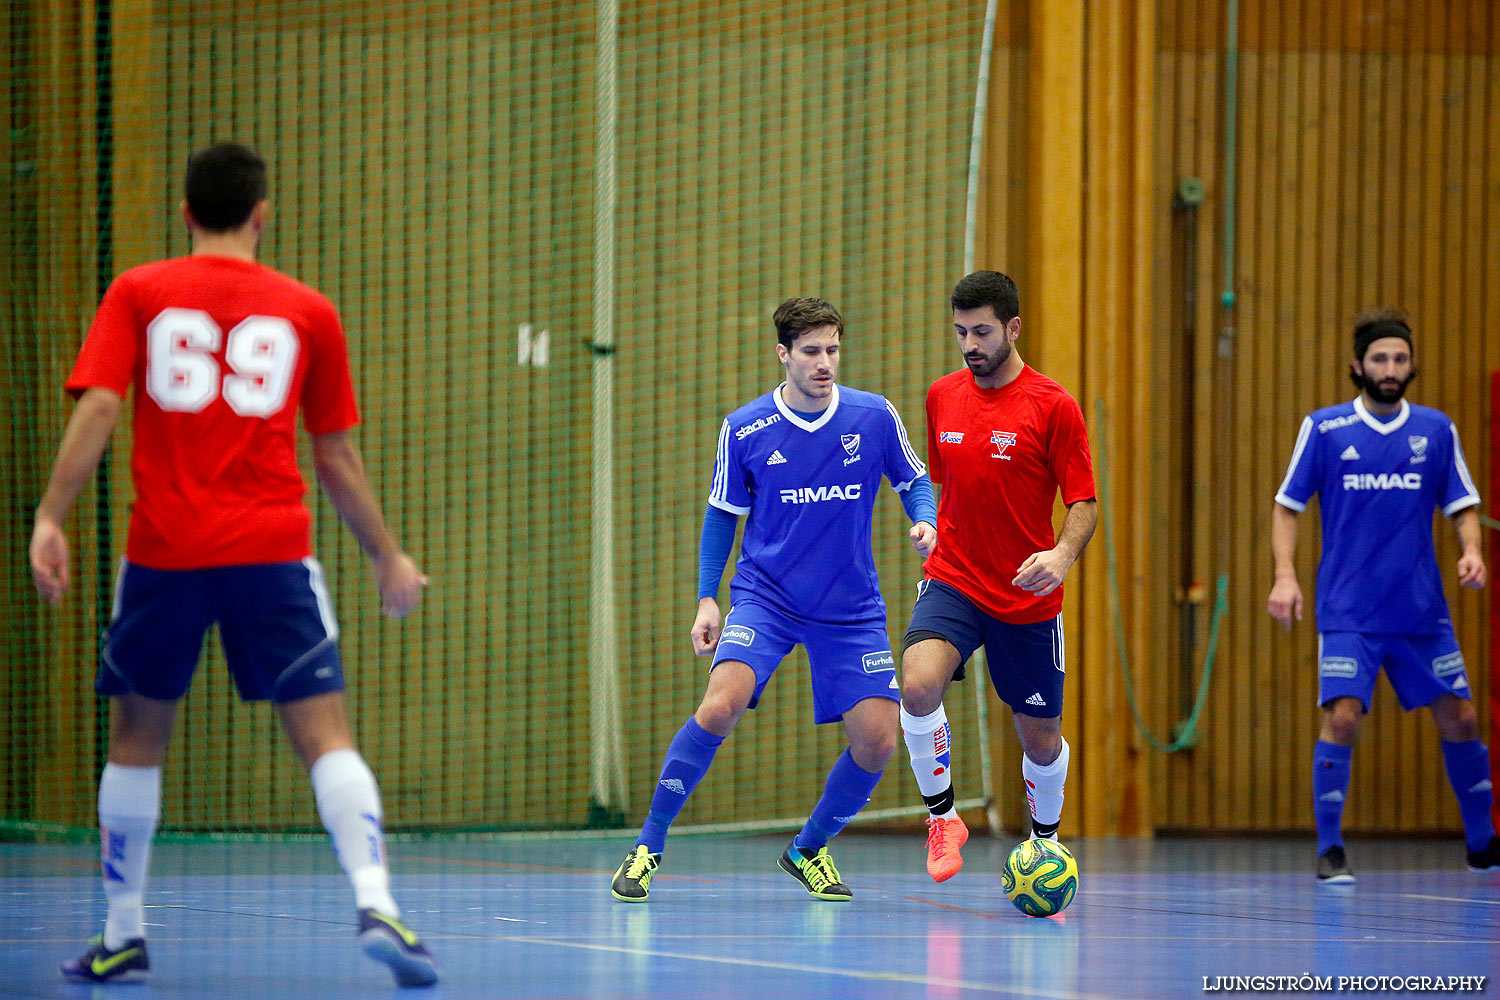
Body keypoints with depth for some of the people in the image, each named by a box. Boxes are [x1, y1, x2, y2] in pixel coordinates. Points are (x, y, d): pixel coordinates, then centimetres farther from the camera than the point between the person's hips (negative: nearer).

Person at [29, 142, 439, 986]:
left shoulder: (138, 295, 6)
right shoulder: (307, 313, 8)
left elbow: (96, 412, -6)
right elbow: (339, 460, 12)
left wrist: (50, 520, -7)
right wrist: (388, 558, 22)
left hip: (164, 552, 1)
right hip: (273, 551, -1)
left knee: (136, 738, 16)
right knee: (325, 732, -5)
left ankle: (124, 936, 19)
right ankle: (376, 902, -25)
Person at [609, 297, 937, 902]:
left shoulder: (875, 416, -5)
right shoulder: (744, 431, -6)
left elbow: (913, 480, 10)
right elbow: (721, 513, 6)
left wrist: (925, 522, -12)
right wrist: (707, 600, 0)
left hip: (851, 609, 2)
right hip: (764, 596, -2)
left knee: (876, 741, -6)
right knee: (721, 705, -25)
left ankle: (808, 850, 21)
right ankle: (648, 846, -12)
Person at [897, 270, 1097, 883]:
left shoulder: (1053, 407, -9)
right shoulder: (943, 397, 5)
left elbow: (1083, 503, -9)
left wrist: (1063, 554, -28)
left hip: (1028, 597, -2)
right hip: (952, 581, 2)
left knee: (1040, 738, 8)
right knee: (918, 685, -26)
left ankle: (1046, 841, 36)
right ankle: (942, 817, -8)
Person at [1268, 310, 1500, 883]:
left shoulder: (1436, 430, 5)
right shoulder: (1323, 429, -1)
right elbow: (1287, 506, 4)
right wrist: (1285, 575, -8)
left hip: (1422, 613, 3)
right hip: (1348, 613, -3)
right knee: (1341, 718, -16)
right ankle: (1329, 850, -5)